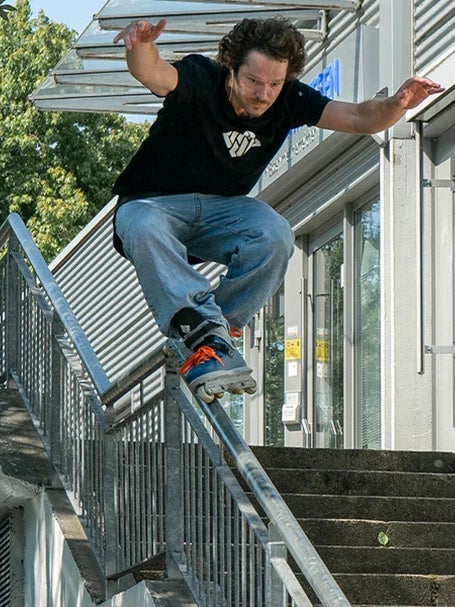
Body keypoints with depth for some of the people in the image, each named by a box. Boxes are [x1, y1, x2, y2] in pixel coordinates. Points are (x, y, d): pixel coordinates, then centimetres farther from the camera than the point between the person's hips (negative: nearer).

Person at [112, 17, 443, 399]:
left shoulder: (288, 100, -8)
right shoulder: (201, 81, -22)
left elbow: (358, 118, -11)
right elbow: (153, 74, -42)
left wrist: (396, 106, -33)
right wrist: (141, 46, -67)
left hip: (222, 209, 4)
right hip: (154, 203, -3)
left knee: (276, 236, -29)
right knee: (144, 232, -40)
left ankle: (209, 335, -23)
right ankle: (207, 329, -49)